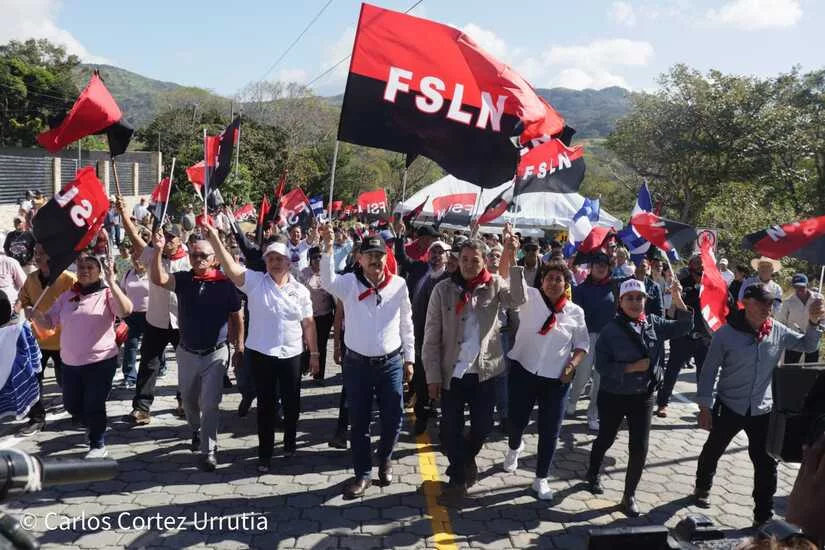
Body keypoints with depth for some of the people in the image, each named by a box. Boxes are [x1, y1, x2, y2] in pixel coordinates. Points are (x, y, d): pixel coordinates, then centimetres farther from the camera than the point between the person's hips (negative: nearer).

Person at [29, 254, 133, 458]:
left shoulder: (107, 294, -8)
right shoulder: (67, 296, 9)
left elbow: (126, 311, -26)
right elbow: (47, 322, 11)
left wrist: (112, 283, -34)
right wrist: (35, 314, -11)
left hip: (100, 361, -6)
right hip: (70, 362, 6)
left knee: (94, 406, 1)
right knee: (71, 405, 17)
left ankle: (98, 446, 21)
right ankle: (96, 427, 43)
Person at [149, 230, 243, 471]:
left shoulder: (225, 283, -9)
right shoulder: (183, 279, -4)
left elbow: (236, 316, -1)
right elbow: (158, 279, -23)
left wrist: (239, 346, 1)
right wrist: (157, 251, -36)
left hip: (216, 353, -3)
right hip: (187, 352, 4)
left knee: (210, 404, -1)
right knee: (188, 400, 22)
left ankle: (208, 450, 10)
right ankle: (196, 430, 49)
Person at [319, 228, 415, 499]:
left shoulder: (399, 284, -3)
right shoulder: (349, 283, -6)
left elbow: (406, 324, 5)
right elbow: (327, 281, -29)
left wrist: (409, 358, 7)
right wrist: (328, 247, -42)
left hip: (391, 363, 1)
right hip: (357, 363, -1)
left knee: (393, 418, 8)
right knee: (358, 421, 9)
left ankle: (385, 459, 37)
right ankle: (362, 473, 25)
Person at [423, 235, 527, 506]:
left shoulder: (495, 285, -2)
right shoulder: (443, 289, -5)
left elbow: (519, 299, -23)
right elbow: (431, 336, -4)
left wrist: (512, 262, -31)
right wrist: (433, 375, -6)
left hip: (485, 371, 1)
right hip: (452, 372, -1)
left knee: (483, 426, 11)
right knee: (451, 430, 6)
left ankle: (464, 461, 42)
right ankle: (458, 478, 29)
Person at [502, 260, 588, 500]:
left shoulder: (575, 312, 0)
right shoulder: (529, 297, -5)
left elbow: (582, 344, 8)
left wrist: (572, 365, -8)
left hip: (556, 379, 1)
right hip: (523, 372, 0)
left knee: (550, 431, 5)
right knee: (517, 420, 15)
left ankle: (541, 479, 24)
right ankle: (514, 448, 51)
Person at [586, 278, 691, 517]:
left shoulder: (653, 324, -3)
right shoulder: (610, 330, -16)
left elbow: (682, 327, -3)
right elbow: (602, 366, -17)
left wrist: (678, 300, -16)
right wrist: (632, 367, -24)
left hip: (643, 397, 3)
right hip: (613, 396, -3)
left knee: (640, 447, 1)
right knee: (606, 439, 18)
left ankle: (629, 495, 19)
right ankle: (593, 474, 47)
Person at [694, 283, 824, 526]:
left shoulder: (778, 331, -6)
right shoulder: (726, 333, -16)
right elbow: (709, 371, -10)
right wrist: (705, 407, -10)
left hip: (763, 410, 2)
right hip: (729, 406, -2)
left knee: (766, 464, 6)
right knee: (712, 451, 18)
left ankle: (764, 517, 22)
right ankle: (702, 488, 45)